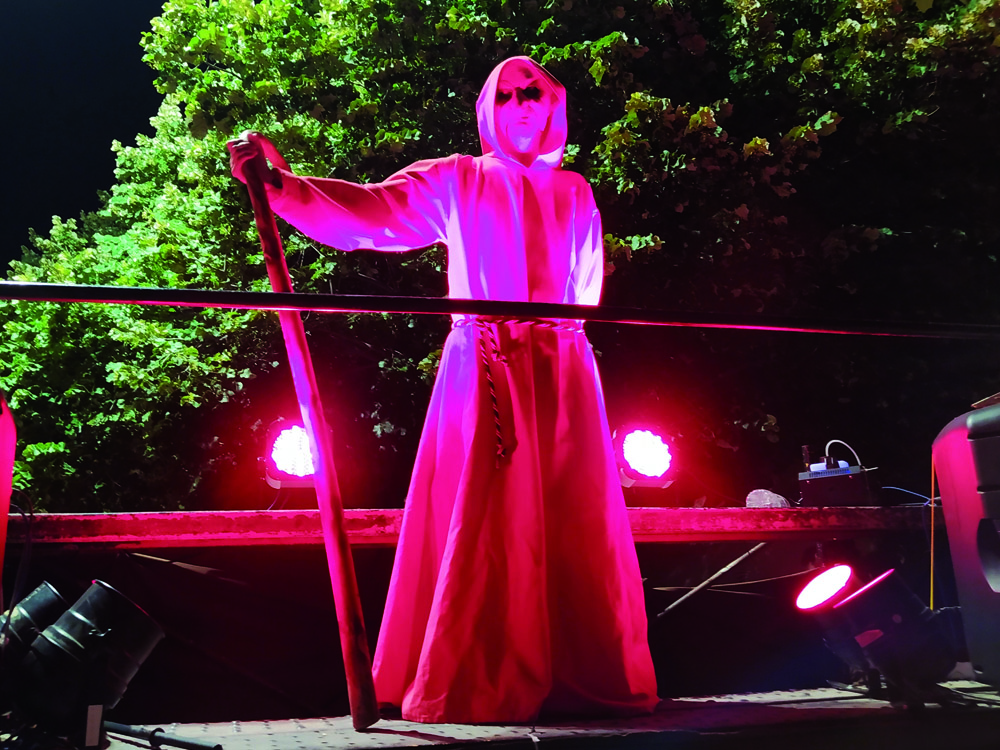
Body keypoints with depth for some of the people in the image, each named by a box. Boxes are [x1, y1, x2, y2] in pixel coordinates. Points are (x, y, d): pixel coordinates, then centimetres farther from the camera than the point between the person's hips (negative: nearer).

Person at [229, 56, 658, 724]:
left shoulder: (575, 192, 20)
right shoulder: (457, 182, 9)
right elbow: (371, 211, -4)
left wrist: (555, 326, 8)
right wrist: (281, 186, -17)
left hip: (564, 376, 3)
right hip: (484, 372, -3)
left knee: (577, 531, 1)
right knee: (482, 530, -9)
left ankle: (588, 680, 9)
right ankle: (471, 690, -4)